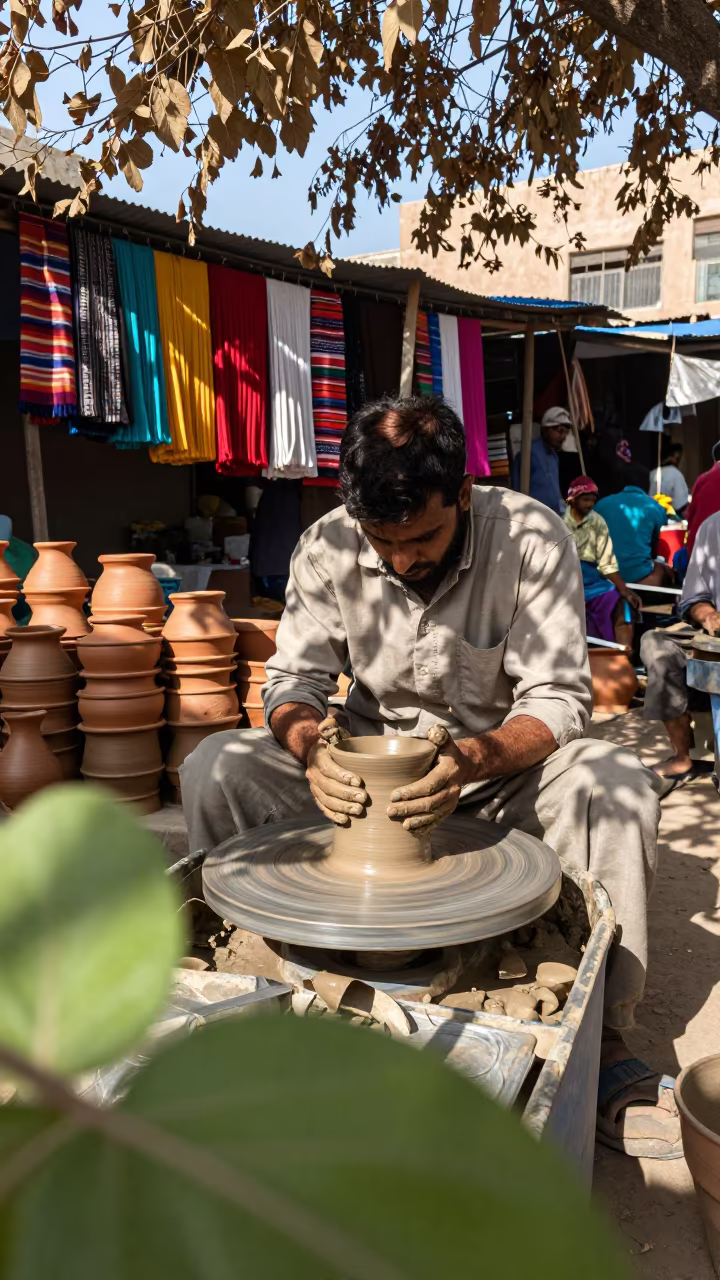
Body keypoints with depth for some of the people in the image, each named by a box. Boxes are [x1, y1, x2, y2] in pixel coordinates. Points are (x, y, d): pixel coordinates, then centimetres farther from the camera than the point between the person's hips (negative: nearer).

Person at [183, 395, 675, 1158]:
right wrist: (311, 745, -34)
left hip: (500, 758, -1)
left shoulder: (533, 539, -19)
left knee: (618, 787, -32)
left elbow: (558, 698, -21)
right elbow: (295, 676, -9)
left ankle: (603, 1033, -13)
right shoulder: (327, 546, -13)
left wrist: (475, 759, -42)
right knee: (214, 771, -21)